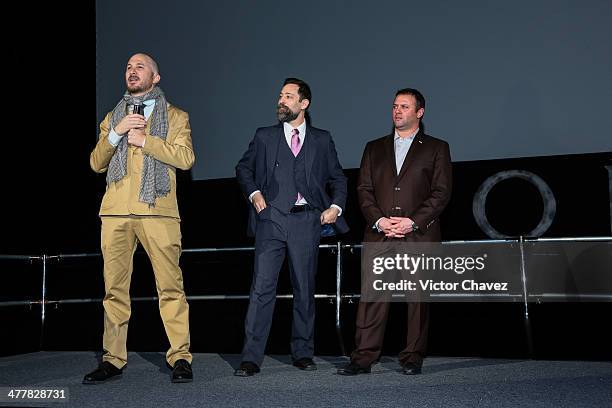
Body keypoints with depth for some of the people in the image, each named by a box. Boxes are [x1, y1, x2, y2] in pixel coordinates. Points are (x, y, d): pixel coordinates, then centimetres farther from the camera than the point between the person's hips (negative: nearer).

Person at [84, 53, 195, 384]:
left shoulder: (175, 117, 13)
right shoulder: (113, 118, 24)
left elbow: (186, 158, -3)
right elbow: (96, 163, 15)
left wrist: (144, 140, -7)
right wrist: (116, 133, 0)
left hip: (158, 210, -3)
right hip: (116, 210, 3)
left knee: (170, 286, -8)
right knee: (115, 288, 2)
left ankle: (180, 357, -2)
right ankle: (113, 360, 8)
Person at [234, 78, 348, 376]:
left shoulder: (322, 140, 13)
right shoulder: (265, 137, 12)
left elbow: (338, 178, 19)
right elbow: (243, 168, 21)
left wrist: (336, 206, 3)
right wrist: (254, 193, 4)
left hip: (306, 221, 1)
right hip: (271, 219, -1)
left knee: (305, 289, 6)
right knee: (262, 287, -8)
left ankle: (303, 353, 18)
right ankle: (251, 358, -6)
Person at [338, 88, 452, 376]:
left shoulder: (436, 148, 10)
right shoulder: (374, 148, 18)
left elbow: (441, 192, 1)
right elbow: (364, 190, 11)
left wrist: (413, 222, -11)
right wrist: (379, 220, -6)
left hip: (419, 236, -2)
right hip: (379, 234, 2)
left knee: (418, 298, 2)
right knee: (372, 296, -4)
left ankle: (413, 358, 11)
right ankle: (363, 358, -2)